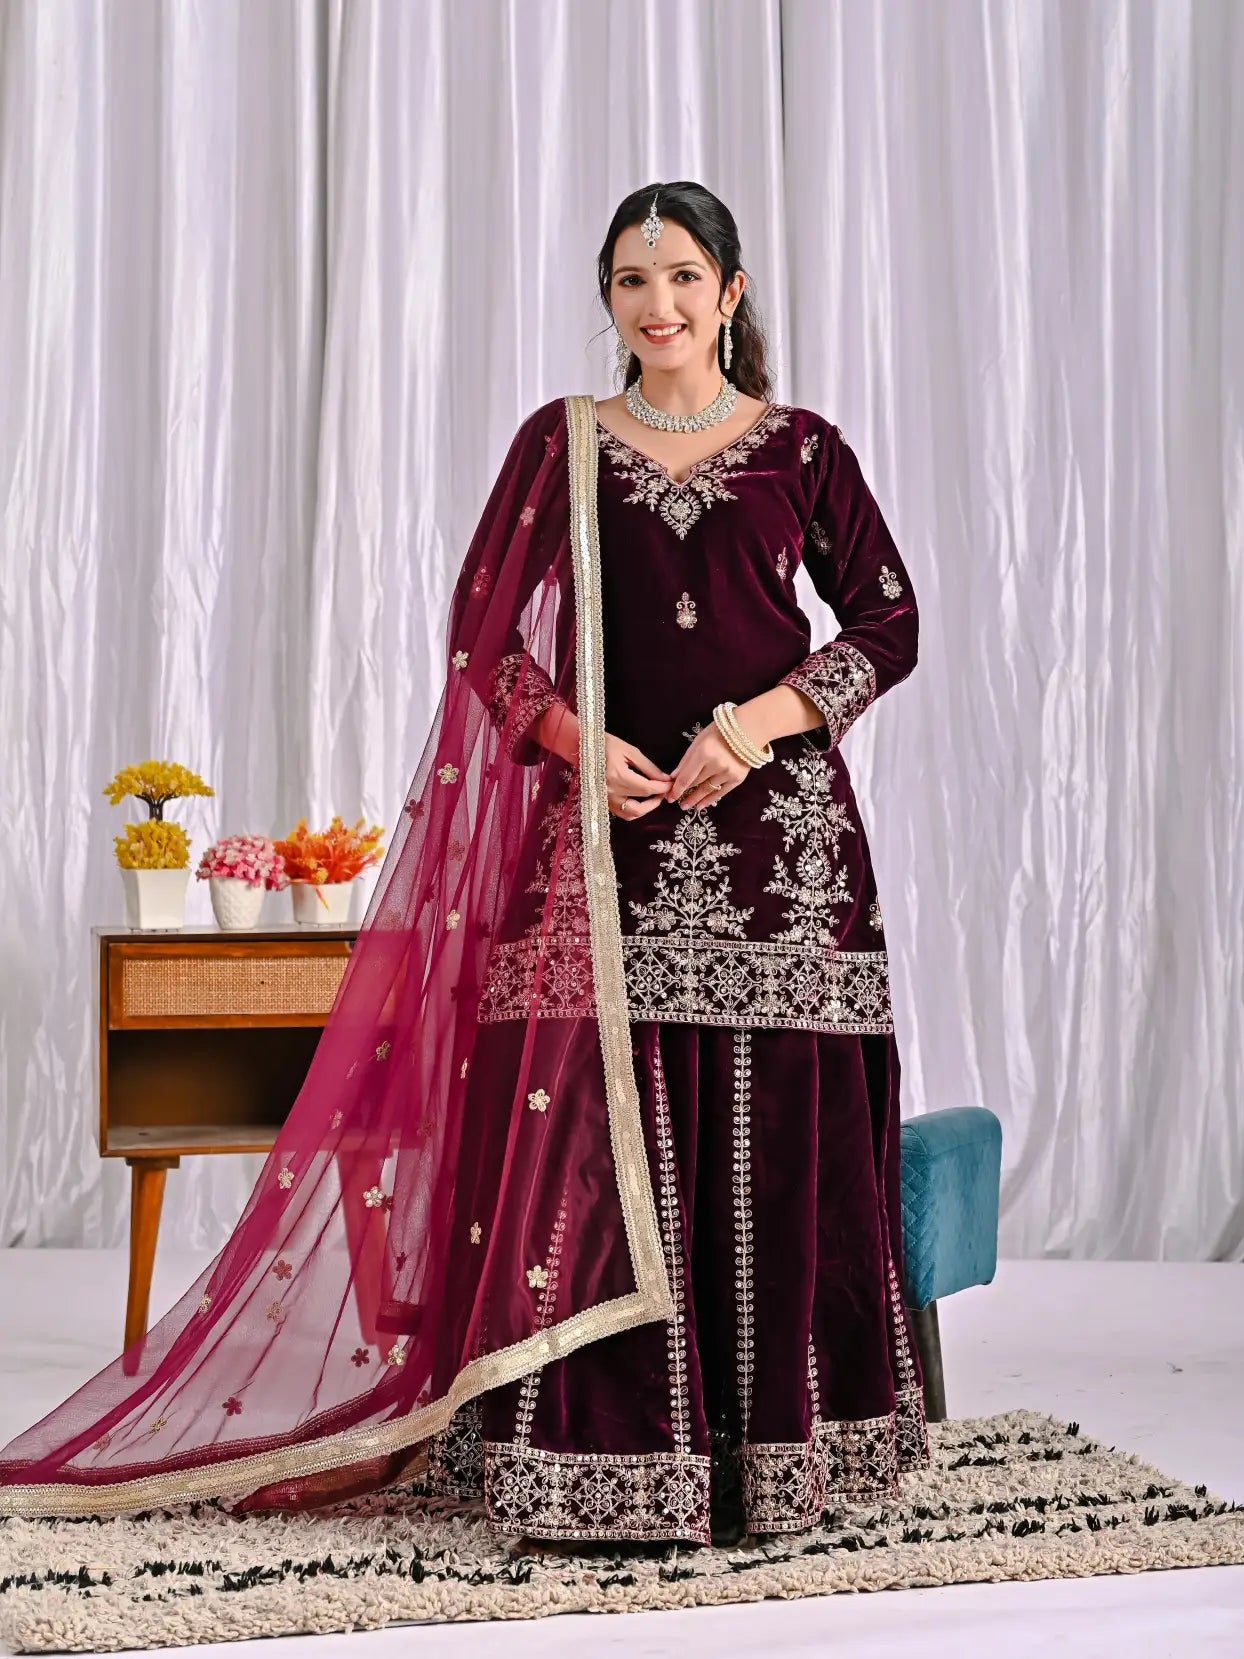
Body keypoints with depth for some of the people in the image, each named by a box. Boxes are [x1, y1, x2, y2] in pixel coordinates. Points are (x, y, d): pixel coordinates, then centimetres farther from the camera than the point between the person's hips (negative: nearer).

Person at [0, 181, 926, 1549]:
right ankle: (611, 1457, 3)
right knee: (603, 1125, -4)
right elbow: (486, 630, 7)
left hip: (775, 822, 0)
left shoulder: (800, 449, 8)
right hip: (610, 821, 0)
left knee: (775, 1137, 1)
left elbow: (888, 620, 6)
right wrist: (582, 743, -9)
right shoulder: (561, 441, 10)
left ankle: (775, 1442, 13)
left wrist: (759, 720, -8)